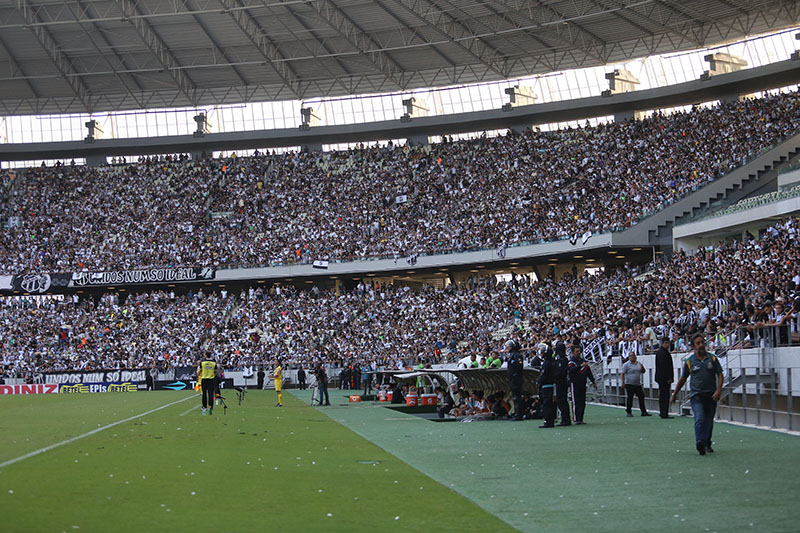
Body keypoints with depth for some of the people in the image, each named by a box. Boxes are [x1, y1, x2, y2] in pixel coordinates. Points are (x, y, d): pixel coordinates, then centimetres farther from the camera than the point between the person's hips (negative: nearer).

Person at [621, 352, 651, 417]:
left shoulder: (639, 364, 13)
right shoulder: (626, 364, -4)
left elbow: (643, 372, 22)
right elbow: (623, 374, -7)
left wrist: (642, 368, -2)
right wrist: (623, 383, -16)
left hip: (638, 384, 5)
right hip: (630, 384, -5)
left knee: (641, 397, 3)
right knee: (630, 398, -3)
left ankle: (643, 412, 7)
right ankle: (628, 412, 5)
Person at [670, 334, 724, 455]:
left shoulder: (712, 358, 5)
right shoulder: (689, 361, 3)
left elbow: (720, 375, 4)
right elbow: (683, 379, 12)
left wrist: (718, 390, -11)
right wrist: (674, 395, 16)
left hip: (711, 395, 2)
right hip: (696, 395, -2)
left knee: (709, 421, 11)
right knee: (699, 419, -20)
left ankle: (707, 444, 26)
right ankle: (700, 443, -29)